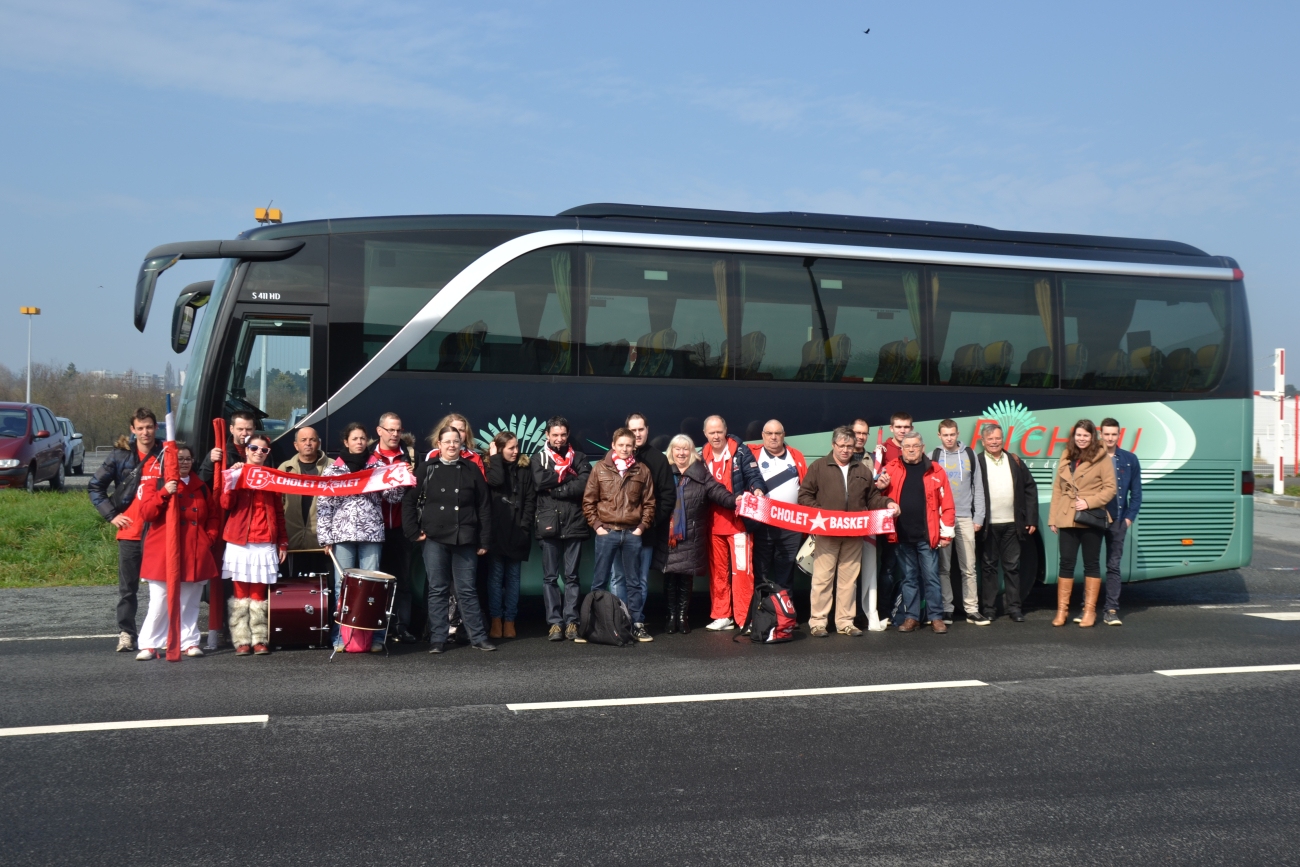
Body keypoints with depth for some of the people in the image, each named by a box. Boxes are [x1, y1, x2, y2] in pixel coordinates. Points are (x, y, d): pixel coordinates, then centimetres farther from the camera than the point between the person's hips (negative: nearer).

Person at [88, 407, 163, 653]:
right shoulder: (121, 456, 3)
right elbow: (95, 486, 10)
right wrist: (111, 514, 2)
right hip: (129, 532, 1)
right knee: (127, 587, 6)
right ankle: (126, 633, 13)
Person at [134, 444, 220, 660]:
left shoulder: (201, 487, 14)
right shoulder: (156, 484, 3)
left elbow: (213, 517, 16)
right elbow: (146, 514, -10)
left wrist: (209, 538, 1)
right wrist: (164, 493, -21)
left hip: (194, 554, 4)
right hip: (163, 554, -3)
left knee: (190, 602, 9)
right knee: (159, 603, -5)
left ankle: (189, 642, 16)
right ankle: (150, 645, 1)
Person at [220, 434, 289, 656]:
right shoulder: (236, 472, 6)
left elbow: (279, 513, 12)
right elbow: (226, 504, -8)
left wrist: (283, 543, 6)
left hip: (264, 544, 1)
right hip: (239, 543, -1)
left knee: (259, 593, 3)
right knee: (240, 593, -1)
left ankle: (260, 640, 6)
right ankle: (241, 641, 1)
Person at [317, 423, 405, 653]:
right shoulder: (333, 470, 6)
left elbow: (392, 497, 7)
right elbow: (324, 506, 3)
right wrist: (325, 537, -3)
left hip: (372, 534, 1)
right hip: (342, 534, -1)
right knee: (342, 586, 1)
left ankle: (376, 637, 3)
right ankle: (340, 637, 7)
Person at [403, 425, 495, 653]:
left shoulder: (471, 469, 5)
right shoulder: (426, 468, 3)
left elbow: (484, 506, 4)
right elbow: (409, 501, 5)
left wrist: (485, 541, 1)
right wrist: (414, 531, -3)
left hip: (465, 540, 0)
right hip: (435, 539, 0)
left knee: (468, 590, 4)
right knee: (437, 591, 4)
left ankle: (479, 637, 11)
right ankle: (437, 640, 10)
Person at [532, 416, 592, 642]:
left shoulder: (578, 458, 10)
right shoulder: (539, 458, 9)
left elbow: (585, 484, -8)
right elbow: (540, 480, -11)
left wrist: (556, 488, -10)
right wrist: (567, 476, -8)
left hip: (574, 524, 0)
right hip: (549, 525, 0)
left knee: (571, 576, 4)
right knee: (550, 577, 2)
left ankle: (571, 621, 7)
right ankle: (555, 622, 6)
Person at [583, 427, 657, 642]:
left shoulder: (642, 471, 5)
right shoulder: (600, 469, 2)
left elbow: (649, 503, 7)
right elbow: (588, 501, 3)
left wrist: (642, 527, -1)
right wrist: (597, 526, -4)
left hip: (632, 534, 1)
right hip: (606, 532, -1)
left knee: (634, 582, 8)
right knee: (599, 582, 4)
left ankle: (637, 625, 13)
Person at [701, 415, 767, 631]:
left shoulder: (740, 451, -2)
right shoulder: (703, 456, 10)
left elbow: (754, 475, -7)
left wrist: (757, 489, -29)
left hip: (739, 520, -4)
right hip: (714, 522, 5)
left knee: (742, 569, -6)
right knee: (717, 570, 9)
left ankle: (744, 618, -3)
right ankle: (721, 615, 17)